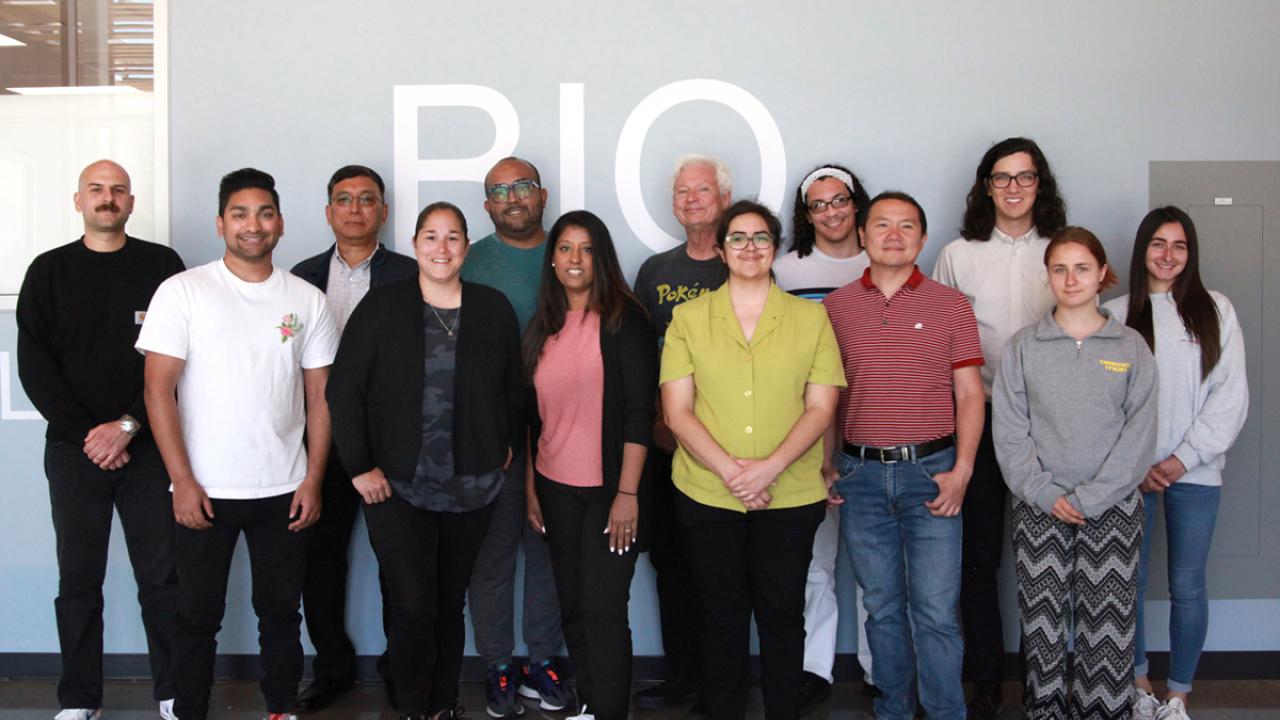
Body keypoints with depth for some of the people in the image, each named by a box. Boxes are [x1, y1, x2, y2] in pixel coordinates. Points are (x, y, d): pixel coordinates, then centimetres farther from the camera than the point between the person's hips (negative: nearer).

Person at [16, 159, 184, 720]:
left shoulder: (161, 265, 3)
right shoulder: (49, 271, 7)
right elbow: (34, 364, 1)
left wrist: (128, 426, -11)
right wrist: (85, 433, -9)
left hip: (147, 447, -1)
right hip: (73, 450, 1)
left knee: (161, 574, 2)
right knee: (78, 579, 6)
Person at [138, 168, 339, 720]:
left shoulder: (307, 300, 4)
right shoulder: (183, 292, -3)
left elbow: (319, 396, 6)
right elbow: (158, 390, -5)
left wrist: (313, 481, -1)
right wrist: (182, 480, -10)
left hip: (284, 491, 2)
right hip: (205, 490, -2)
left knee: (281, 612, 12)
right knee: (198, 616, 8)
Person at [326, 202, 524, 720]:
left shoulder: (494, 309, 5)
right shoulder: (383, 307, -2)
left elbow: (513, 387, 14)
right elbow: (344, 389, -3)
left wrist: (509, 444, 9)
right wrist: (359, 466, -7)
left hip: (472, 488, 2)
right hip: (397, 487, -2)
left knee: (449, 605, 10)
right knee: (413, 607, -5)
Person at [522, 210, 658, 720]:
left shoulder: (624, 320, -7)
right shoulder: (543, 327, 9)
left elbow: (640, 411, -12)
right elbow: (533, 414, 14)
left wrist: (628, 493, -16)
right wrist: (530, 486, 12)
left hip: (609, 488, -5)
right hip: (555, 489, 5)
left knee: (603, 610, -4)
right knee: (572, 607, 11)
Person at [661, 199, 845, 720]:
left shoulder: (811, 318, 4)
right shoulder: (689, 318, 3)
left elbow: (821, 407, -1)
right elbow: (677, 410, -2)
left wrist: (770, 466, -15)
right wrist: (729, 470, -14)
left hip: (791, 496, 0)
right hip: (707, 495, 0)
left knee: (782, 615, 9)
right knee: (721, 617, 10)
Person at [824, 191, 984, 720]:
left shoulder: (951, 306, 3)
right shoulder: (835, 307, 7)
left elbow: (970, 393, 2)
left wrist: (961, 471, -7)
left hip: (931, 471, -2)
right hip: (861, 473, 2)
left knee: (935, 610, -2)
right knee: (882, 607, 11)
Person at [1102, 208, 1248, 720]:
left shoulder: (1215, 311, 5)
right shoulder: (1115, 315, 3)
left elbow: (1231, 395, 0)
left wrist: (1185, 457, -8)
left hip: (1195, 472, 0)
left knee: (1188, 587, 4)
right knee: (1130, 581, 6)